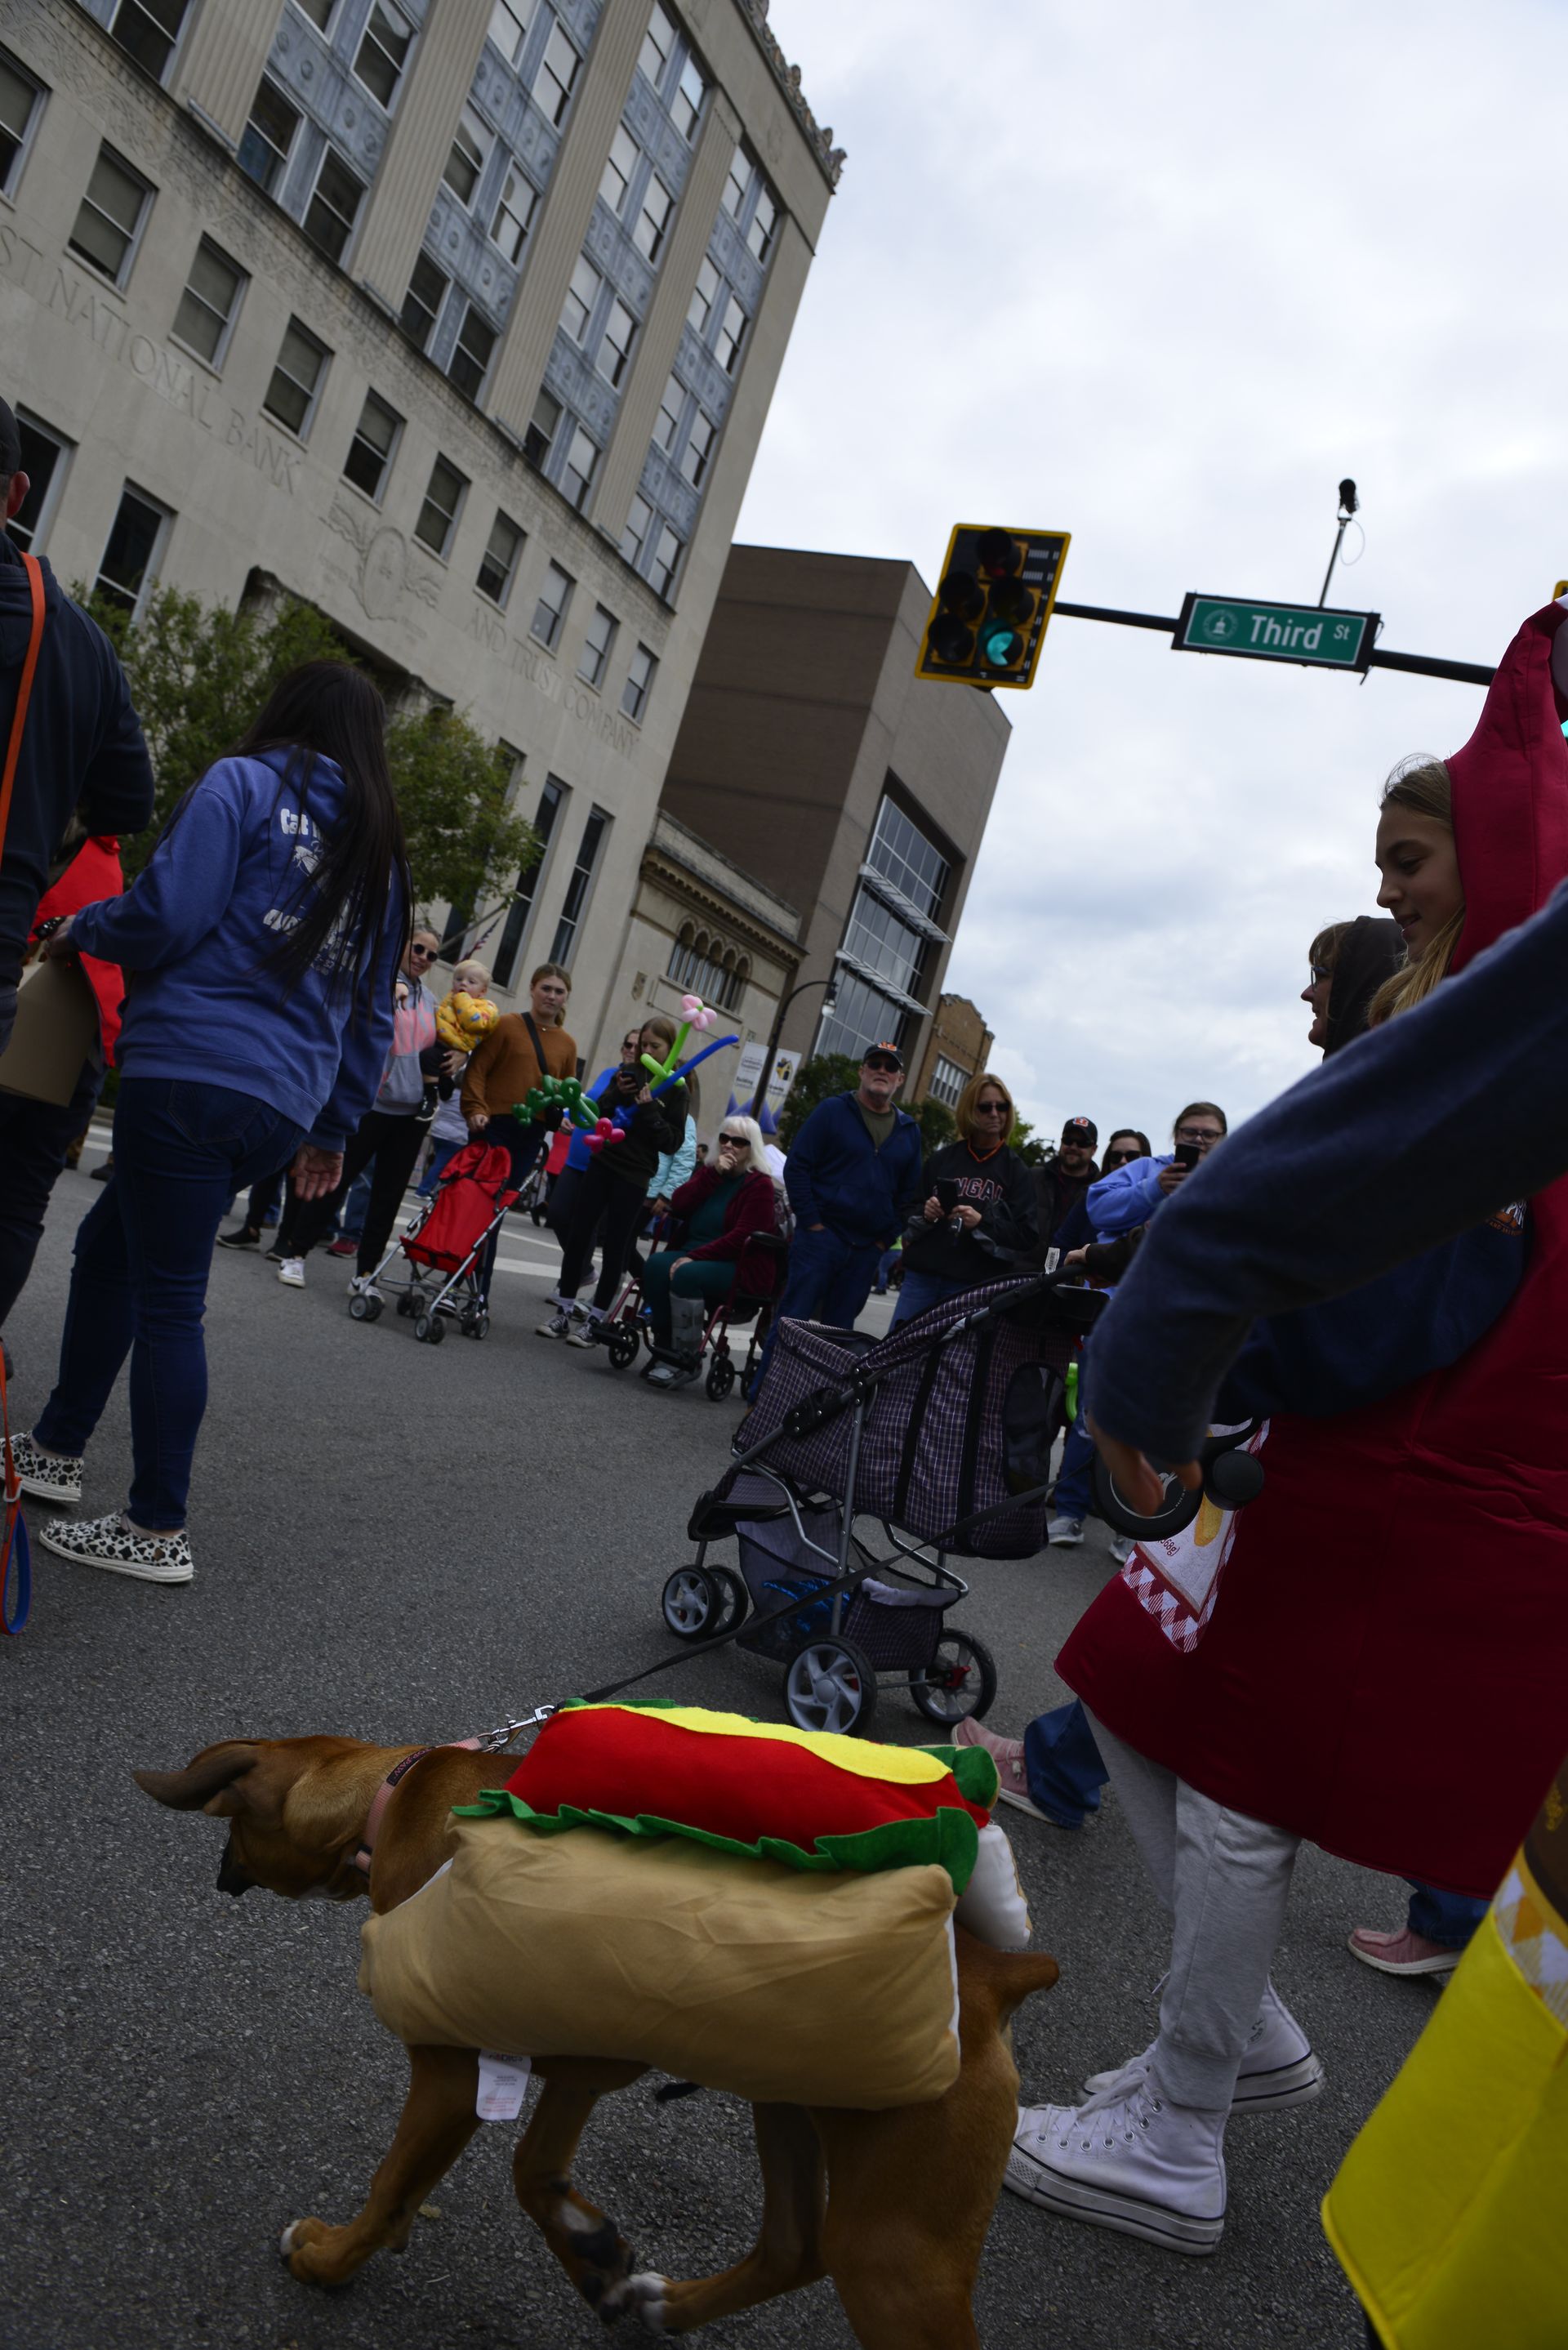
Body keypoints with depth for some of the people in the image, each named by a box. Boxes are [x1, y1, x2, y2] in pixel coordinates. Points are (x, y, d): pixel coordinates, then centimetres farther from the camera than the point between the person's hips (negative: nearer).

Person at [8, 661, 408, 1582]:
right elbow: (373, 1011, 20)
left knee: (169, 1299, -1)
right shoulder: (381, 851, 19)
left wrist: (79, 930, 8)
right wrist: (335, 1127, 25)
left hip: (193, 1072, -7)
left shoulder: (245, 783, -1)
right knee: (109, 1242, 22)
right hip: (283, 1104, 7)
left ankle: (158, 1532, 8)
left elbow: (164, 917, -13)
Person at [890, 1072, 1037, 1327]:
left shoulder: (1017, 1171, 7)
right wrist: (924, 1214, -4)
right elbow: (907, 1212, 19)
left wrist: (982, 1223, -16)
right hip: (921, 1274, 3)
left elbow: (1027, 1236, -1)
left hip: (973, 1286, -3)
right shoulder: (943, 1158, 14)